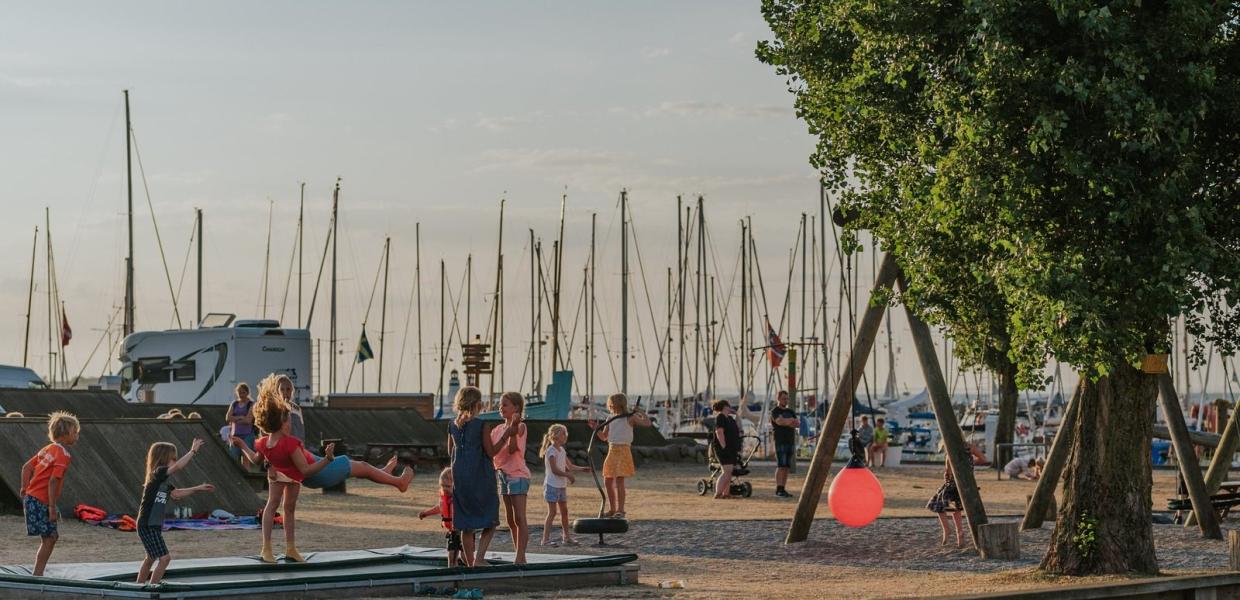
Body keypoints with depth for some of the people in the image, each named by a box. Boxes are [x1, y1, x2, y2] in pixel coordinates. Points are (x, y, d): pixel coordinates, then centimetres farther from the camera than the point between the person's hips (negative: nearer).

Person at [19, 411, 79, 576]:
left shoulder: (49, 448, 13)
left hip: (32, 498, 9)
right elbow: (53, 481, -22)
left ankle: (37, 575, 16)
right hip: (40, 502, -9)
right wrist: (52, 507, -20)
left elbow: (27, 467, 15)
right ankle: (37, 575, -4)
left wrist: (25, 488, 16)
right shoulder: (63, 454, -15)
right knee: (48, 538, -5)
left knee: (52, 536, 14)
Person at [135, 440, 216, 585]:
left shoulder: (164, 479, 10)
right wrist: (193, 451, -26)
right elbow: (177, 466, -33)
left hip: (154, 525, 11)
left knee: (151, 557, 25)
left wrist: (198, 488, 17)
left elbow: (176, 493, 21)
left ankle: (140, 587, 38)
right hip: (148, 526, -11)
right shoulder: (158, 473, -18)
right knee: (164, 558, -12)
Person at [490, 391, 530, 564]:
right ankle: (519, 557, 15)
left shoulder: (520, 426, -9)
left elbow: (512, 449, -20)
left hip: (517, 475, -8)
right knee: (510, 519, 10)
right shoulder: (498, 429, 11)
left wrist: (513, 430, -30)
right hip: (503, 474, 8)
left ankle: (520, 557, -13)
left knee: (519, 518, -11)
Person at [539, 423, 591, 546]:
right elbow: (554, 469, -20)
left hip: (561, 485, 9)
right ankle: (546, 539, -9)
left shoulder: (561, 450, 13)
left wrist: (583, 469, 6)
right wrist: (569, 475, -19)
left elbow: (570, 466, 17)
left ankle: (567, 537, 21)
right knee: (552, 512, -10)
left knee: (564, 511, 12)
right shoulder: (551, 451, -14)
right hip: (552, 485, -9)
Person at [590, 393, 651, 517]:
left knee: (619, 481, -13)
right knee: (608, 481, 8)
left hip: (623, 450, -7)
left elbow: (647, 423, -13)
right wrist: (595, 428, 2)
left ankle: (620, 510, -8)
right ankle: (612, 509, 19)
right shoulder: (610, 419, 14)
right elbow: (604, 437, 17)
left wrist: (640, 412, -6)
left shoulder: (630, 418, -3)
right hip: (611, 450, 7)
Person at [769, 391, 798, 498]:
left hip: (790, 442, 6)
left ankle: (783, 489, 5)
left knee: (786, 467, 4)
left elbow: (797, 423, 2)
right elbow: (779, 421, -20)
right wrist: (791, 421, -12)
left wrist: (786, 422, -15)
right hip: (780, 442, -6)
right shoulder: (775, 411, 0)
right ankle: (778, 490, -15)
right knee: (781, 466, -14)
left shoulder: (791, 412, 19)